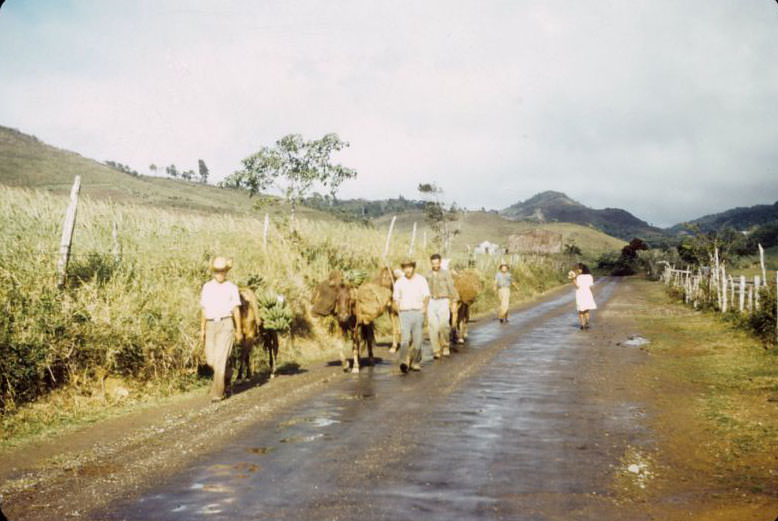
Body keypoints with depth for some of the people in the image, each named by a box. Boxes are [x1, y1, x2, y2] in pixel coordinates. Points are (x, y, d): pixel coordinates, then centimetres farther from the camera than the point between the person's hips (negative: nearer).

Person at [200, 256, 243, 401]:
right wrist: (202, 330, 5)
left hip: (226, 325, -4)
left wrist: (239, 330, 2)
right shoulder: (207, 287, 9)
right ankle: (227, 368, 36)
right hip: (211, 326, 4)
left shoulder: (231, 288, 1)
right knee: (211, 360, 4)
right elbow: (203, 309, 10)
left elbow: (236, 309, 3)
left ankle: (218, 392, -7)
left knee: (221, 358, -12)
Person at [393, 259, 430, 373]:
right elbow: (396, 298, 14)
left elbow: (427, 295, 0)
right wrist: (397, 308, -3)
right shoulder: (399, 282, 8)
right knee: (405, 337, -14)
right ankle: (404, 361, -23)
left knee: (418, 339, 4)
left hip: (418, 312, 1)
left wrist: (425, 307, -15)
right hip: (404, 312, 0)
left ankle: (416, 362, 16)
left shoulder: (421, 280, 4)